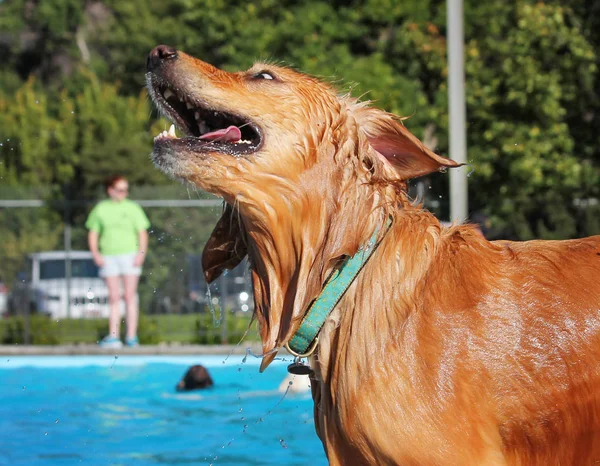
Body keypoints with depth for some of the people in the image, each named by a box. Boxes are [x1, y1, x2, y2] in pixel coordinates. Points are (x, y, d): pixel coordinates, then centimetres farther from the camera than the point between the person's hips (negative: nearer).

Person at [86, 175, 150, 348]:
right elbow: (93, 233, 11)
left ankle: (131, 336, -3)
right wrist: (95, 253, -3)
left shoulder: (132, 208, 6)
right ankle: (113, 336, 0)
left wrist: (141, 253, -8)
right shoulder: (101, 209, 8)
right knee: (114, 297, 1)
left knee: (130, 296, -4)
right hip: (109, 257, 1)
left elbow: (142, 232, 5)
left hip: (130, 255, -1)